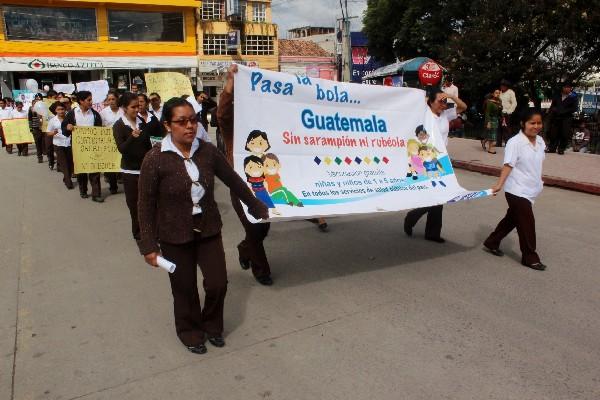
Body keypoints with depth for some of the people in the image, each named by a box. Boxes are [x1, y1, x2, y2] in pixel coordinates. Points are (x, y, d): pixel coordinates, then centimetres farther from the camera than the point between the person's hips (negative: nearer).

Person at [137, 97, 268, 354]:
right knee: (185, 289, 11)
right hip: (175, 236, -3)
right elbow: (145, 205, -9)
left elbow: (233, 181, 6)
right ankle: (190, 332, 39)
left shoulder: (207, 151, -5)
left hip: (209, 230, 3)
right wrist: (149, 245, -9)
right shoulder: (155, 158, -14)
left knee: (218, 284, 6)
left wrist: (257, 208, 15)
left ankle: (212, 326, 36)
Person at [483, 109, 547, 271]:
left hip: (531, 190, 8)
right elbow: (508, 165, -22)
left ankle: (491, 243, 34)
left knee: (512, 219, 18)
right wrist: (499, 184, -29)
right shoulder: (515, 142, -17)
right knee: (527, 223, -3)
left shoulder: (540, 141, 6)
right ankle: (530, 258, 11)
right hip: (517, 190, -8)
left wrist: (539, 180, 23)